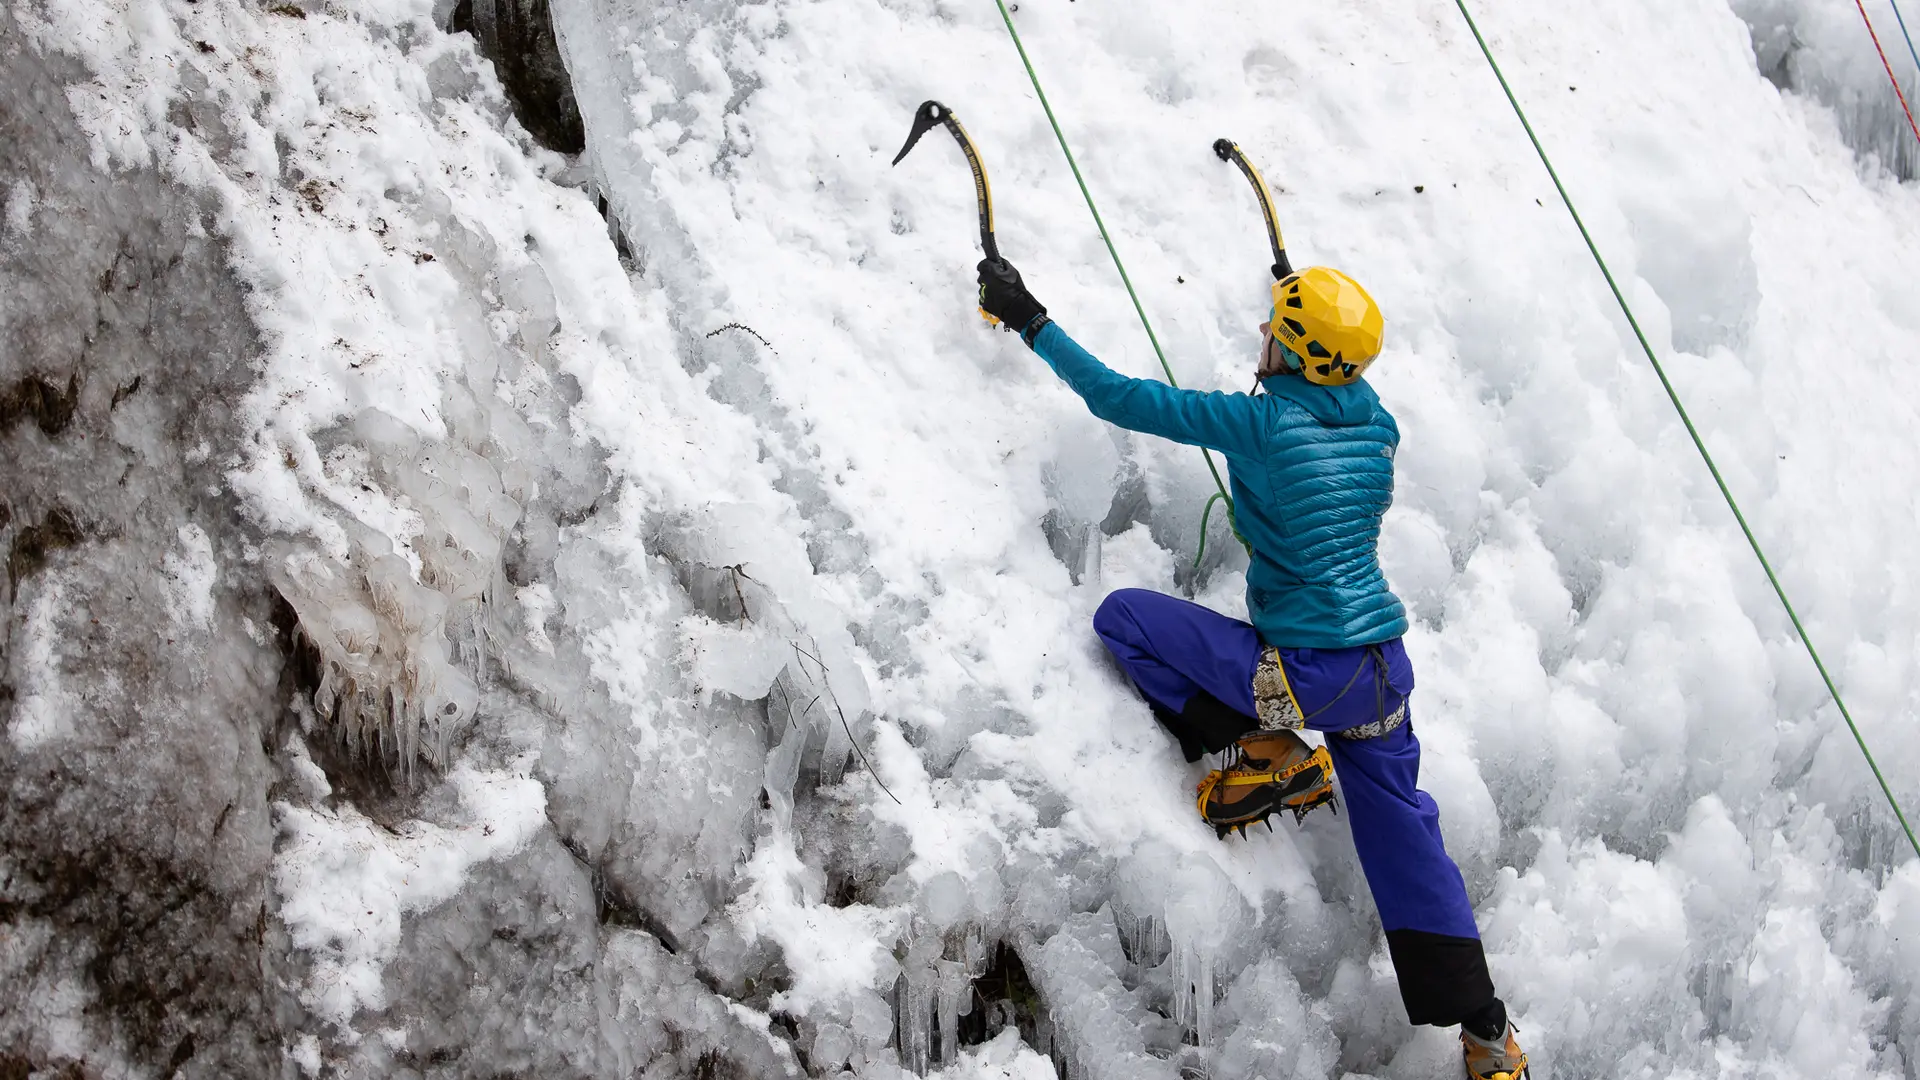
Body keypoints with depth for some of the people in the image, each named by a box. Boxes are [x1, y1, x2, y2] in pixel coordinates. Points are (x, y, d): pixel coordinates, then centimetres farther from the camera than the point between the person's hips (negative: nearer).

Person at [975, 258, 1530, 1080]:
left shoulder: (1259, 422, -14)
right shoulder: (1375, 425, 4)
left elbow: (1119, 397, -9)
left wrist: (1027, 319, 1)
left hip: (1307, 674, -7)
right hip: (1385, 672, 7)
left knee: (1122, 616, 2)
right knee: (1404, 841, 19)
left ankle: (1266, 750, -2)